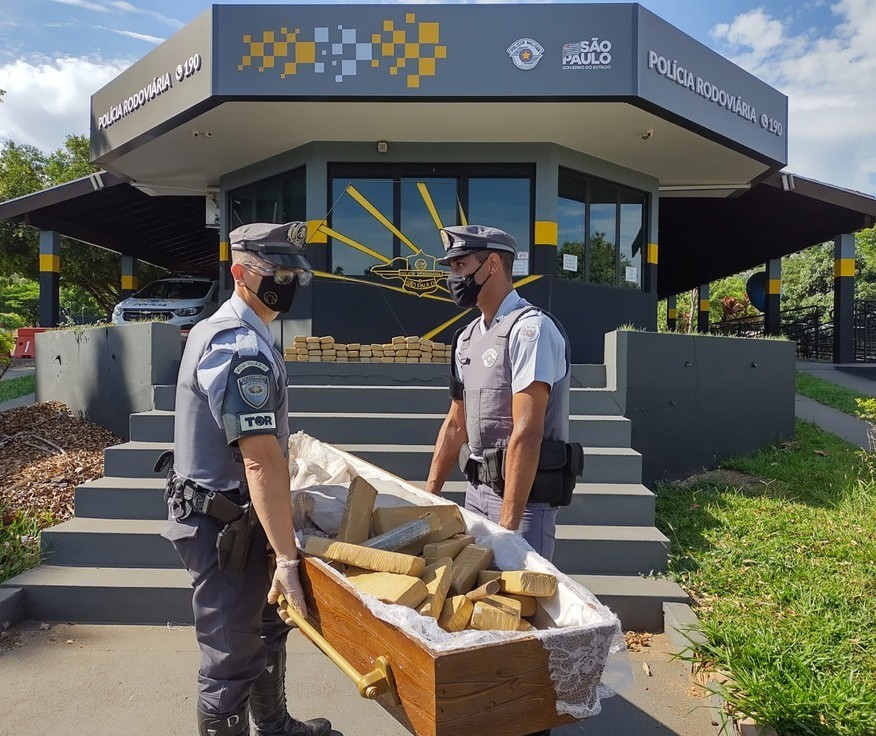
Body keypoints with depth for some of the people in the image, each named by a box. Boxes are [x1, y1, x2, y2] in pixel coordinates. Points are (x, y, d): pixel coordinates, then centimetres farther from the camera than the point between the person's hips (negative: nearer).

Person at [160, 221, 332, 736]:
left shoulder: (221, 329, 9)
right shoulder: (242, 348, -24)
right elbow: (262, 462, -30)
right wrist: (288, 558, -28)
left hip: (230, 517, 11)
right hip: (224, 527, -11)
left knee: (266, 628, 25)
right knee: (231, 657, 5)